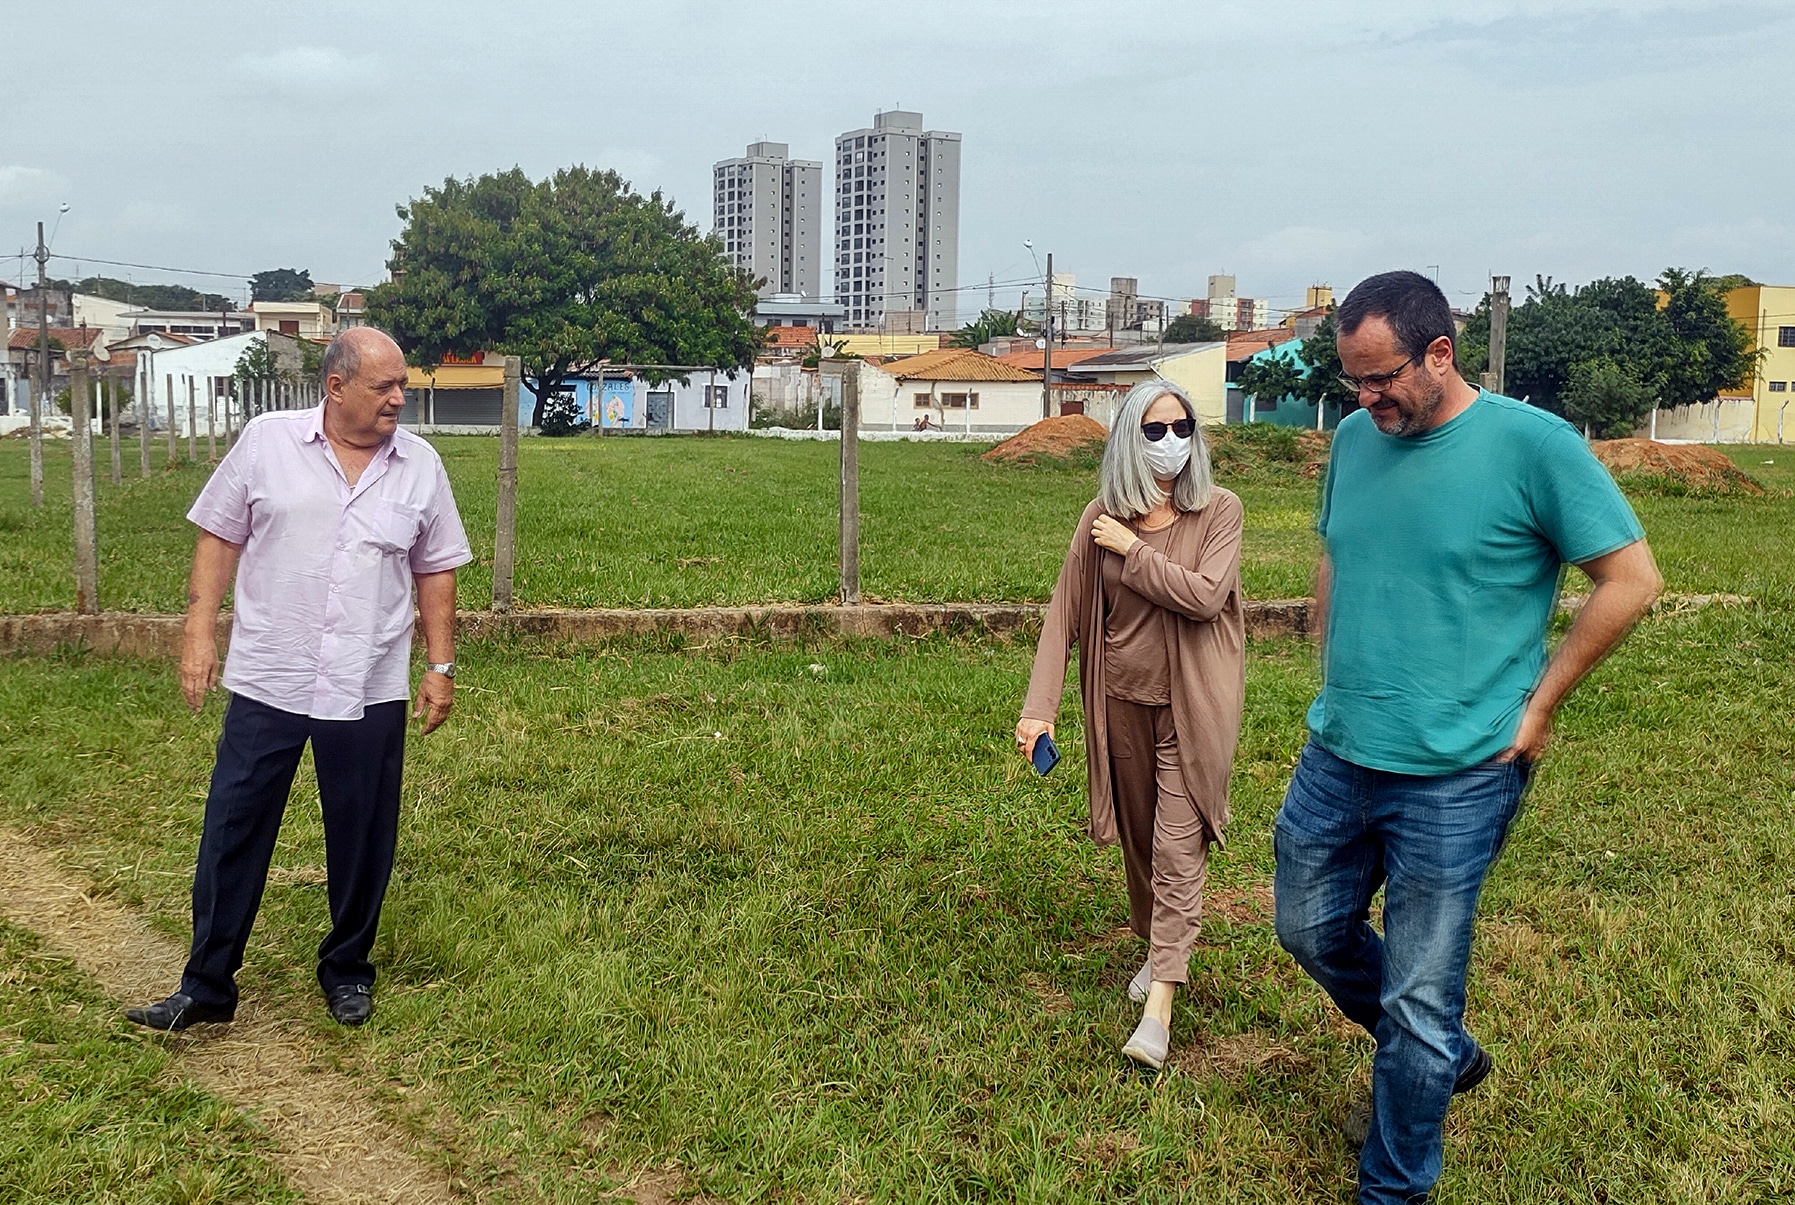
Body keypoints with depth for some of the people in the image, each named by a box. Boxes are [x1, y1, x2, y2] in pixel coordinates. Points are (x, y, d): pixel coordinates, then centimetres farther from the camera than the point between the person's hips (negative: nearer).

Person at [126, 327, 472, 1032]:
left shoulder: (420, 465, 3)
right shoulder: (267, 442, -2)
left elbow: (435, 572, 8)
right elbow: (219, 539, 3)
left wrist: (441, 666, 5)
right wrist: (199, 633, -4)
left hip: (371, 691, 1)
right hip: (266, 683, -1)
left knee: (363, 840, 9)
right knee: (232, 834, 4)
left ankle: (347, 971, 28)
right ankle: (207, 986, 17)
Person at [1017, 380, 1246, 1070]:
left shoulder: (1219, 510, -8)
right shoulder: (1101, 518, -3)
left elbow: (1204, 597, -22)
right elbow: (1063, 614, -4)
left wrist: (1132, 550, -17)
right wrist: (1039, 708, -11)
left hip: (1191, 703, -3)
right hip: (1123, 701, 3)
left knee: (1177, 849, -7)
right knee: (1139, 837, 18)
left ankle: (1159, 1008, -7)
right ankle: (1159, 950, 41)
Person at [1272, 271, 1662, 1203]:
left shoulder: (1532, 444, -14)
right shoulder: (1354, 439, 4)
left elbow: (1631, 579, -10)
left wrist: (1537, 706, -9)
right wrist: (1334, 681, 12)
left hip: (1453, 782, -6)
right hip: (1334, 758, 7)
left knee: (1417, 1005, 3)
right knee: (1311, 932, 20)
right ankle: (1445, 1060, 45)